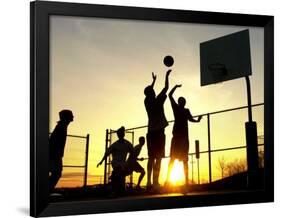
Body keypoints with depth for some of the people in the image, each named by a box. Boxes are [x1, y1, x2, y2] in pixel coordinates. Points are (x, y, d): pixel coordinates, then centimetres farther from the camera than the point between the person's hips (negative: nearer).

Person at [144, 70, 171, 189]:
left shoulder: (147, 101, 8)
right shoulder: (158, 100, -5)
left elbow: (149, 91, 28)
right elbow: (166, 87, 3)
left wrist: (154, 80, 40)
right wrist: (167, 75, 15)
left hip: (150, 132, 6)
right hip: (158, 131, -6)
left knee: (151, 157, 7)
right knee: (158, 158, -8)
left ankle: (149, 182, 2)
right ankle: (155, 182, -15)